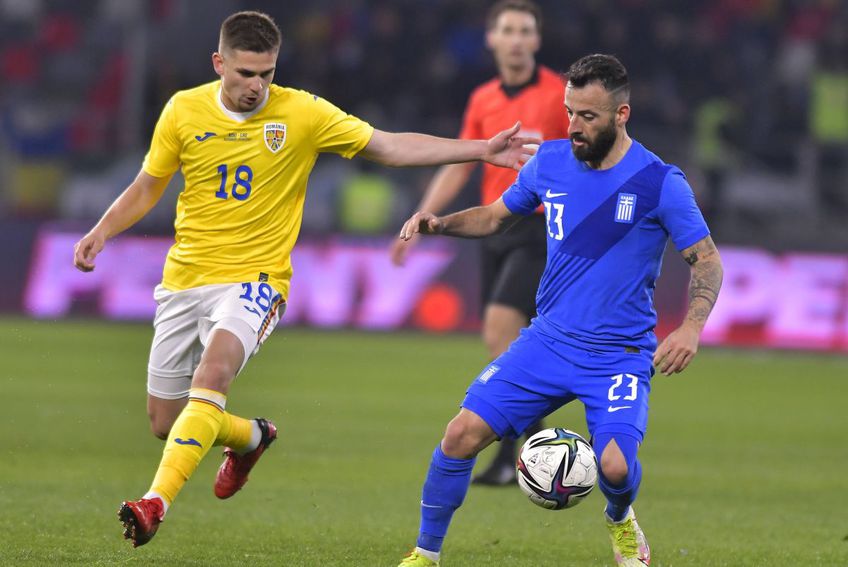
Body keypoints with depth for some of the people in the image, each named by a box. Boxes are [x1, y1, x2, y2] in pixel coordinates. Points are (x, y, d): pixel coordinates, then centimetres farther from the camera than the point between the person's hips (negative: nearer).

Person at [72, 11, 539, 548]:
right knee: (165, 422, 10)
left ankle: (156, 504, -37)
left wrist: (482, 150, -8)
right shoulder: (184, 110, 0)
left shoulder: (302, 114, -5)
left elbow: (391, 147, -2)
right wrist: (101, 233, -2)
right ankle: (251, 437, 41)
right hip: (183, 280, 4)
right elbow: (148, 186, 13)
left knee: (212, 373, -32)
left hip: (252, 279, -4)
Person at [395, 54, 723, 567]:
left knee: (615, 465, -24)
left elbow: (708, 261, -5)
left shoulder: (660, 183, -11)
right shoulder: (550, 162, 2)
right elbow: (494, 217, 17)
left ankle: (621, 521, 15)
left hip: (620, 354, -4)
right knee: (463, 433, -11)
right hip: (548, 341, 4)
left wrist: (692, 326, -22)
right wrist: (439, 223, -2)